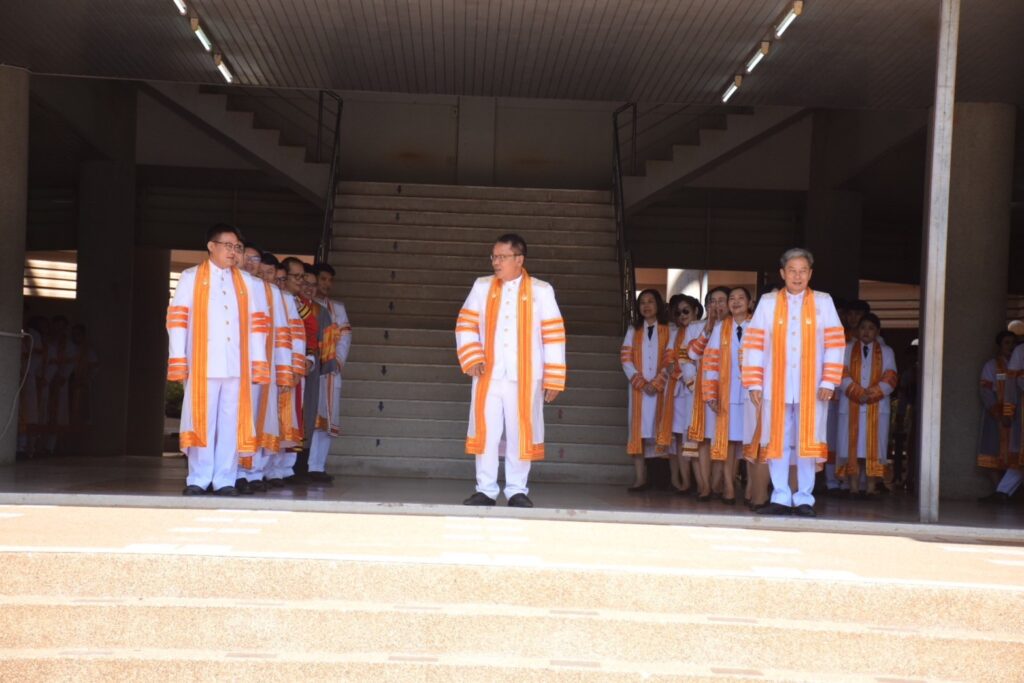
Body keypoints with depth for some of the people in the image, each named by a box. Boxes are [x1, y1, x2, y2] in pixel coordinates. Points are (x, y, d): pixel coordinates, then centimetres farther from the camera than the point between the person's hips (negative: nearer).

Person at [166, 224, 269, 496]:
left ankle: (225, 479, 5)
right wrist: (178, 361, -6)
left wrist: (258, 363, 4)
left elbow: (256, 323, 12)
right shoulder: (191, 278, 9)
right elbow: (176, 319, 3)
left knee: (230, 422, 1)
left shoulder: (247, 283, 16)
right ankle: (198, 479, 5)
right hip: (202, 365, -2)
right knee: (202, 421, -1)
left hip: (236, 366, 2)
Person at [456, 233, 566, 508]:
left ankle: (517, 491, 12)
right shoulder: (482, 287, 9)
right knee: (485, 431, 2)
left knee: (520, 433, 2)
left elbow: (554, 335, 1)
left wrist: (553, 379, -4)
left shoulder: (541, 290, 3)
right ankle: (485, 490, 10)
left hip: (524, 378, -2)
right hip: (488, 376, 2)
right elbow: (465, 325, 9)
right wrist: (472, 360, -7)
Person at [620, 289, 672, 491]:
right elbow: (626, 360, 3)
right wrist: (641, 383, -9)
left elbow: (671, 361, -2)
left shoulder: (668, 331, 6)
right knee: (638, 431, -3)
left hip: (661, 389, -2)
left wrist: (656, 383, -12)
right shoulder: (633, 331, 13)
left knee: (659, 430, -4)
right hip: (638, 389, 2)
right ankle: (640, 478, -4)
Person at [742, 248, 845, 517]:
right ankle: (780, 498, 10)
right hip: (775, 386, 1)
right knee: (777, 442, 3)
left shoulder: (823, 302, 5)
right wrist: (754, 383, -3)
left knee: (807, 442, 1)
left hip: (811, 388, -1)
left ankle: (804, 499, 9)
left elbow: (835, 343, 1)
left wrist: (829, 382, -7)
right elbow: (754, 344, 3)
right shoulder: (768, 303, 5)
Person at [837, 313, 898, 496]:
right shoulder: (847, 349, 11)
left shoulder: (886, 352, 13)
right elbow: (842, 375, -2)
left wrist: (871, 394, -13)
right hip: (851, 406, 0)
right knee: (852, 446, -3)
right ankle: (853, 486, -2)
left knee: (874, 446, -4)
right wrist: (858, 393, -15)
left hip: (876, 407, 0)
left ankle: (872, 486, -4)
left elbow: (890, 378, 1)